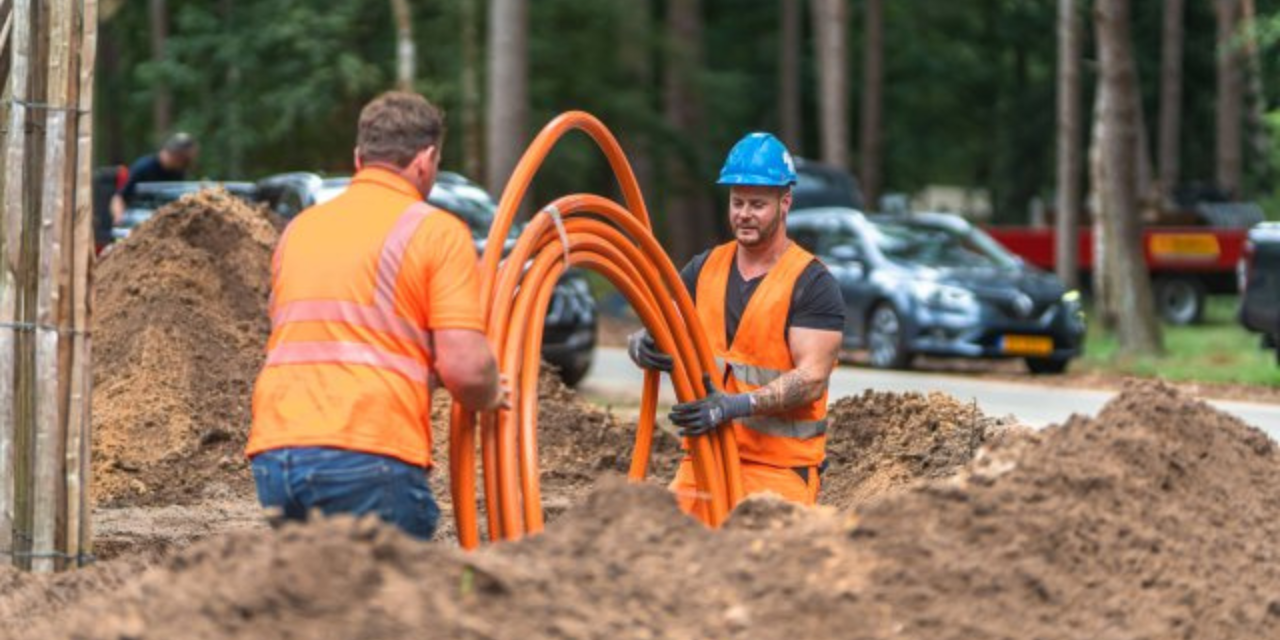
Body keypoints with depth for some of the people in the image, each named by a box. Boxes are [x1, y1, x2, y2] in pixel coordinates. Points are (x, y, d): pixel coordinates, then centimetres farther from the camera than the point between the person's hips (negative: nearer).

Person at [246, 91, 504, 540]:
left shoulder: (298, 229, 21)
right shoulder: (437, 231, 2)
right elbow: (465, 367, -8)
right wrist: (487, 399, 15)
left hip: (272, 452, 6)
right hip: (368, 455, -6)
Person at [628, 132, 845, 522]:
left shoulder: (812, 284, -6)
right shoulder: (705, 269, 11)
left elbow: (812, 380, -15)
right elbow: (656, 330, 6)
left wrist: (737, 406, -30)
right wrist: (643, 348, -20)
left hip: (779, 468, -5)